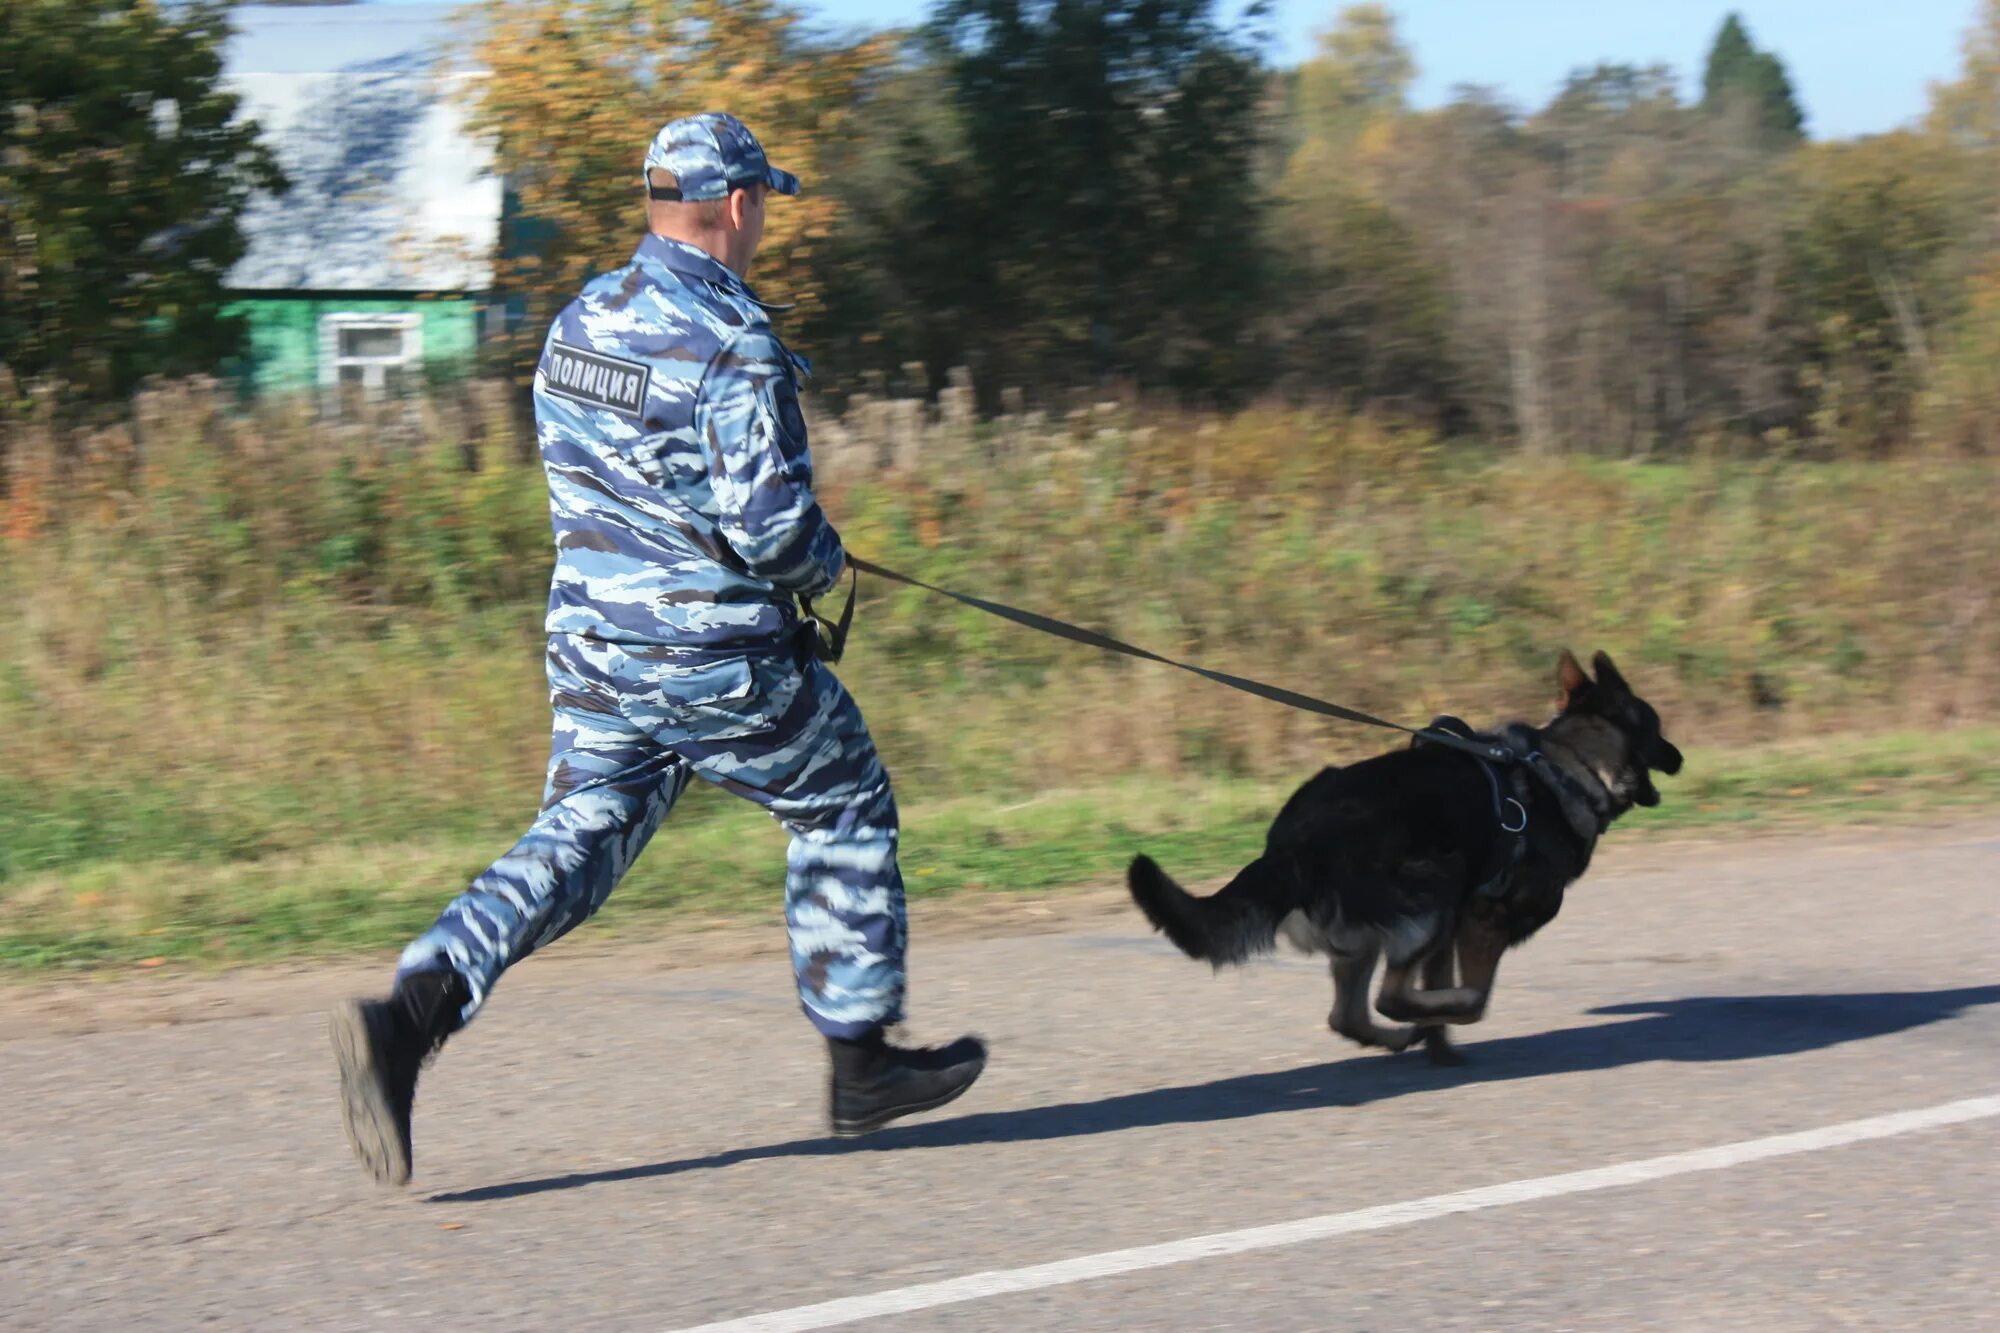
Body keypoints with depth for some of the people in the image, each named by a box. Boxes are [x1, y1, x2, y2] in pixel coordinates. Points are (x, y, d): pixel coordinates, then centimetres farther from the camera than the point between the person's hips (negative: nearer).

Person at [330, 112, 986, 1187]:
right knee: (844, 814, 14)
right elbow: (771, 526, -24)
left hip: (592, 649, 6)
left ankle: (409, 1014, -16)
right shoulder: (733, 342, -18)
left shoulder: (577, 323, 8)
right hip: (723, 663, -6)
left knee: (572, 843, 7)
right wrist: (823, 562, -1)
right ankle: (862, 1065, 23)